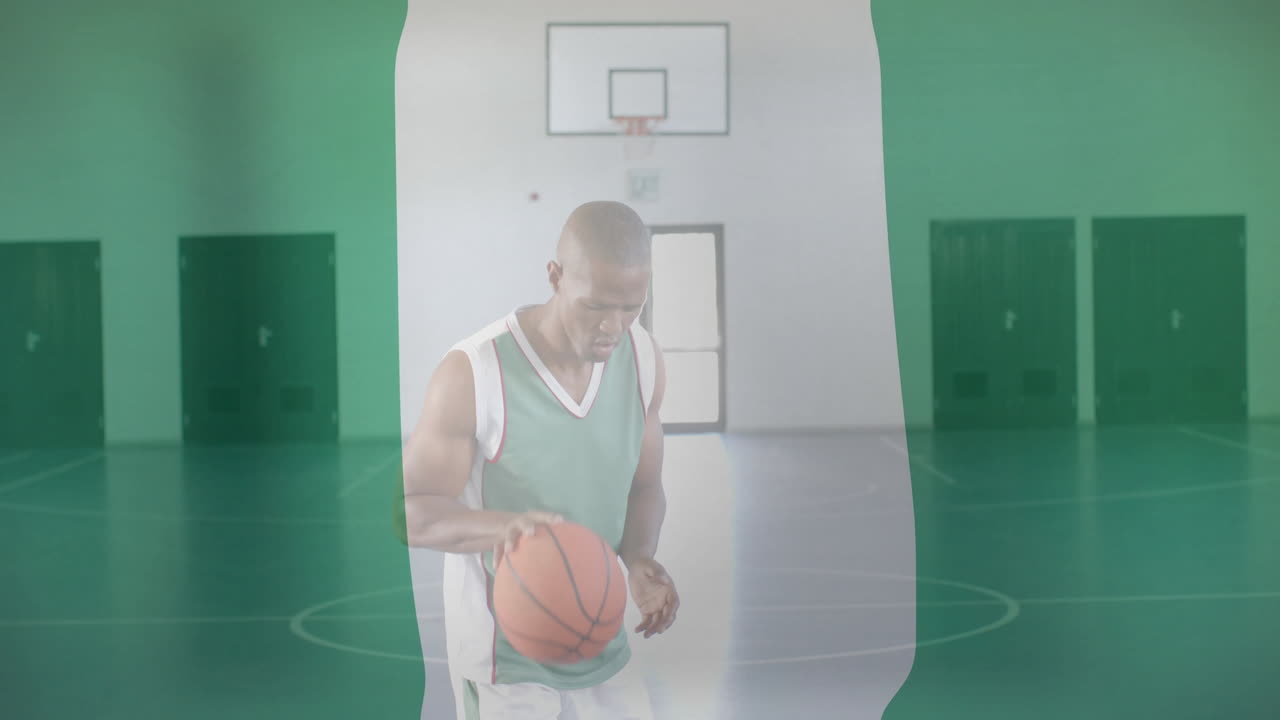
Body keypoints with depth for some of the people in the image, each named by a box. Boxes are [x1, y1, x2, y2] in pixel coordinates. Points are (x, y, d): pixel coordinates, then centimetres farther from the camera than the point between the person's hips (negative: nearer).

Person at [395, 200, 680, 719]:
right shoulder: (472, 374, -21)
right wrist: (507, 526, -36)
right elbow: (411, 512, -16)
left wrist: (639, 558, -14)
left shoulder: (643, 358, -5)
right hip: (504, 662, -5)